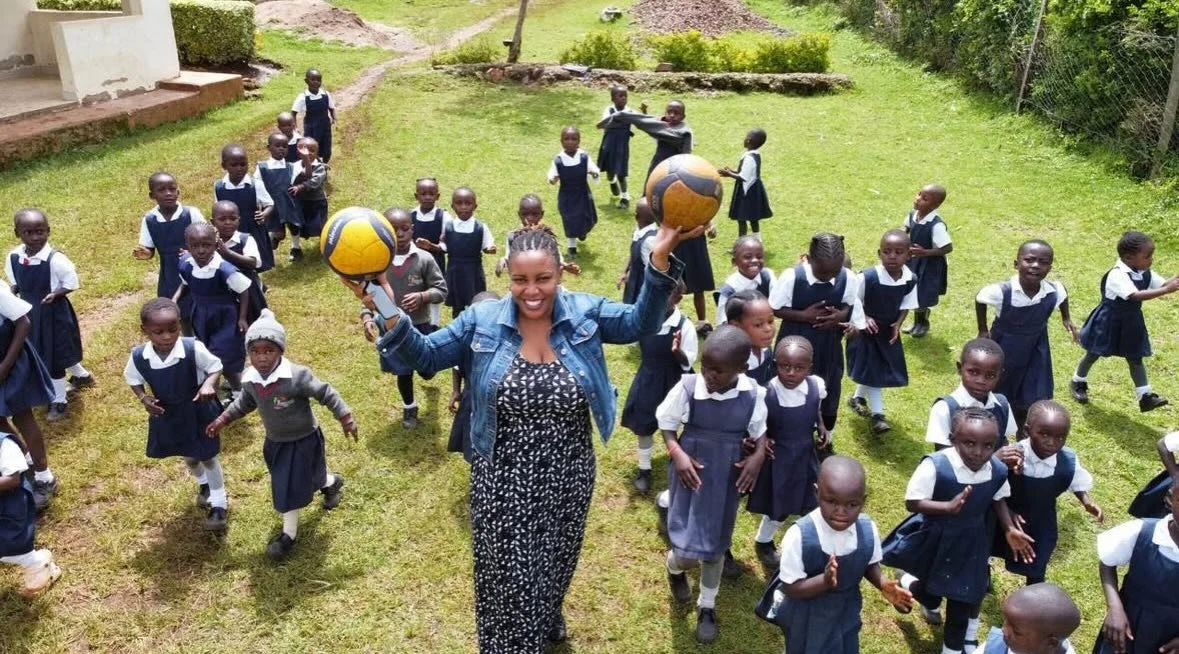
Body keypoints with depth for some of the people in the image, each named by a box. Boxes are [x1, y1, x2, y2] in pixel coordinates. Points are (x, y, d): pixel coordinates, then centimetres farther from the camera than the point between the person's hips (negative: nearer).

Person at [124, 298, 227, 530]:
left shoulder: (193, 349, -31)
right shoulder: (138, 356, -22)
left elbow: (215, 367, -15)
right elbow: (132, 378, 0)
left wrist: (209, 385, -35)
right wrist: (144, 398, -16)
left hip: (198, 410, -3)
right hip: (167, 413, 4)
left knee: (208, 457, 11)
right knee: (189, 457, 26)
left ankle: (220, 504, 29)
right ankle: (203, 484, 57)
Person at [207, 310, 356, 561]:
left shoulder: (297, 376, -33)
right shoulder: (250, 380, -14)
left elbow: (326, 394, -22)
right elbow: (244, 403, 9)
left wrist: (346, 418, -19)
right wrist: (222, 420, 8)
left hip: (303, 440, -6)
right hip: (275, 441, 6)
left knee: (290, 487, 4)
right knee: (302, 477, 23)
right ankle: (330, 482, 54)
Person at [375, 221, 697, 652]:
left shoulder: (584, 313, -8)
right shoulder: (482, 321, -10)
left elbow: (640, 324, -11)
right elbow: (425, 357, -6)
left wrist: (660, 260, -25)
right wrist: (391, 317, -25)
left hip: (567, 476, 2)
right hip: (503, 479, -2)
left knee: (556, 563, 26)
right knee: (507, 574, 10)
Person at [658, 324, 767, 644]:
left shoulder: (753, 395, -14)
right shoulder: (688, 387, -19)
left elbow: (760, 432, 2)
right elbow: (666, 424, -4)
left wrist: (758, 456, -16)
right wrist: (676, 453, -19)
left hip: (727, 476, 2)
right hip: (691, 471, -2)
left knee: (715, 546, 15)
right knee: (688, 552, -4)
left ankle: (707, 606, 40)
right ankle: (675, 566, 36)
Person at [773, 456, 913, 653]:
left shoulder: (868, 530, -18)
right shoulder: (800, 536, -32)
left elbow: (870, 565, 1)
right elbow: (791, 588, -25)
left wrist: (882, 583, -19)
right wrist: (825, 580, -41)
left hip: (846, 616, 4)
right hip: (807, 620, -4)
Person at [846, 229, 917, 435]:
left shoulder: (910, 280, -15)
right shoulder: (868, 277, -28)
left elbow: (905, 306, 0)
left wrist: (898, 324, -15)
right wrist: (864, 318, -25)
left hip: (889, 330, 5)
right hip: (865, 330, -5)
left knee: (887, 370, 17)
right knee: (872, 371, -1)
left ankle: (857, 398, 42)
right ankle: (877, 416, 10)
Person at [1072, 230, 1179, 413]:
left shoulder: (1144, 273, -6)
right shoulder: (1117, 275, -32)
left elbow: (1163, 284, -4)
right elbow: (1137, 296, -43)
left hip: (1130, 322, 7)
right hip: (1109, 321, -6)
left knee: (1135, 358, 8)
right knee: (1094, 354, 12)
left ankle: (1145, 397, 10)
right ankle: (1077, 382, 34)